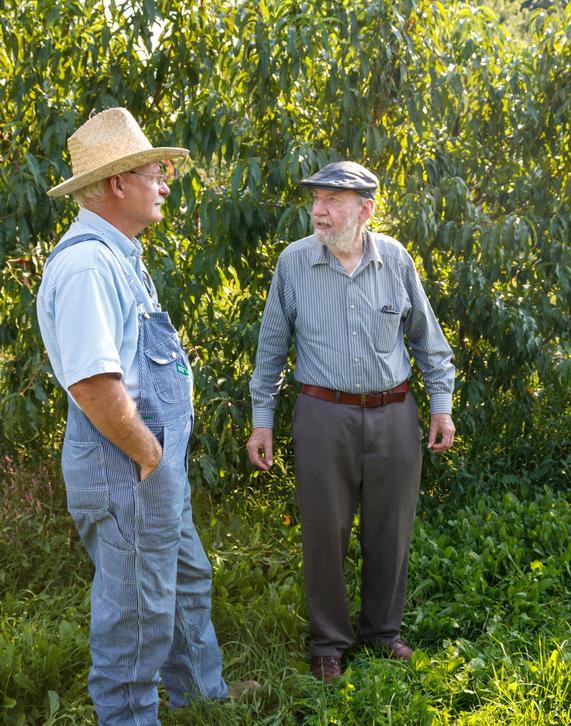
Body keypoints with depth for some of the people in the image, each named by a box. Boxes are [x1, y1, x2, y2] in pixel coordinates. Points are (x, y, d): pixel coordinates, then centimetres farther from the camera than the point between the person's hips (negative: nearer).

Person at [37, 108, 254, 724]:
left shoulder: (118, 255, 11)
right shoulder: (88, 263, -23)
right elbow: (93, 385, -31)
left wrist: (162, 454, 16)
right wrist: (149, 456, -19)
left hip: (156, 463, 11)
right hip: (127, 470, -11)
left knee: (187, 579, 25)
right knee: (138, 609, 5)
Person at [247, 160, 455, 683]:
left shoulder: (395, 259, 0)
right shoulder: (294, 262, -3)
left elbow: (426, 336, 10)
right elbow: (272, 346, 4)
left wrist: (442, 404, 8)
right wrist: (261, 419, 4)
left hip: (394, 414, 2)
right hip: (324, 416, -1)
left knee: (390, 531, 11)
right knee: (325, 533, 6)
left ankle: (383, 630, 32)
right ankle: (328, 641, 25)